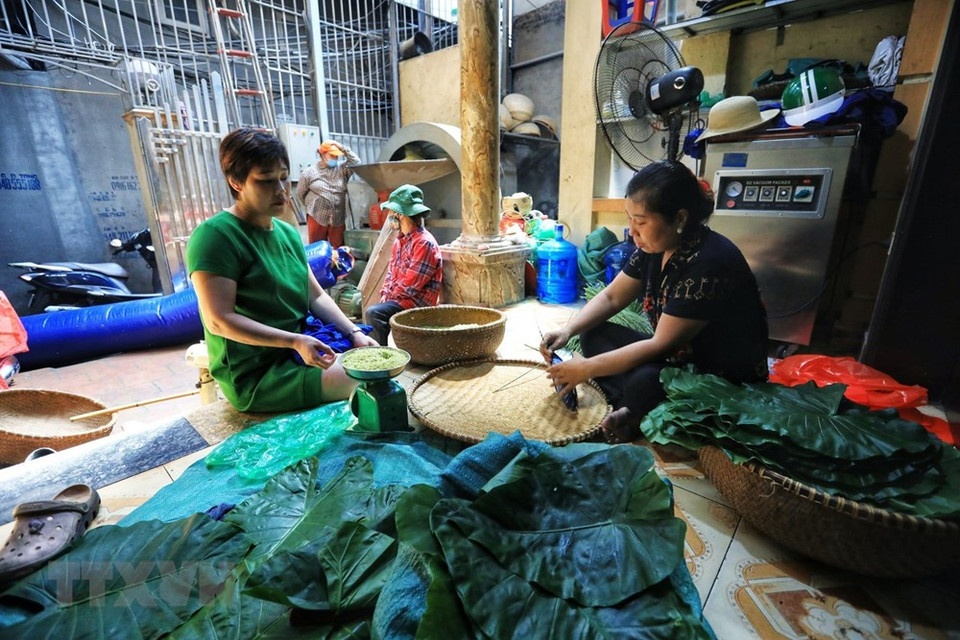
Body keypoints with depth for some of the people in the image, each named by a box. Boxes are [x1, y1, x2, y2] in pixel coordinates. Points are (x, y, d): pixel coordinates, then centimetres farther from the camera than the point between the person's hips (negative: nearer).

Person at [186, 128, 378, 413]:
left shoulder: (288, 233, 10)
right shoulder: (215, 236, -15)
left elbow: (316, 296, 8)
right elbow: (219, 321, -20)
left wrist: (354, 333, -5)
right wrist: (294, 341, -28)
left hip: (299, 352, 8)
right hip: (256, 377, -8)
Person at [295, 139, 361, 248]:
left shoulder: (342, 169, 7)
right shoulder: (309, 172, 1)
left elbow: (356, 163, -6)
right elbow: (300, 193, 7)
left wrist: (343, 149, -6)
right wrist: (312, 206, 11)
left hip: (338, 219, 2)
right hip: (317, 218, -2)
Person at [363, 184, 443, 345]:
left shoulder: (424, 243, -17)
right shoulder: (400, 240, 13)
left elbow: (410, 285, -20)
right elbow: (391, 270, 18)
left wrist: (389, 295, -7)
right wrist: (385, 293, 1)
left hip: (416, 303, -9)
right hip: (399, 298, 9)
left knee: (373, 313, -24)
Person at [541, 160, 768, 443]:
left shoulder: (709, 263, -28)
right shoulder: (652, 248, -3)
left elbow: (660, 344, -26)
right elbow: (610, 297, 5)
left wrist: (587, 368, -23)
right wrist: (568, 330, -11)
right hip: (677, 356, 9)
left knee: (643, 383, -38)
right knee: (593, 335, -1)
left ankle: (634, 417, -6)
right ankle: (628, 409, -16)